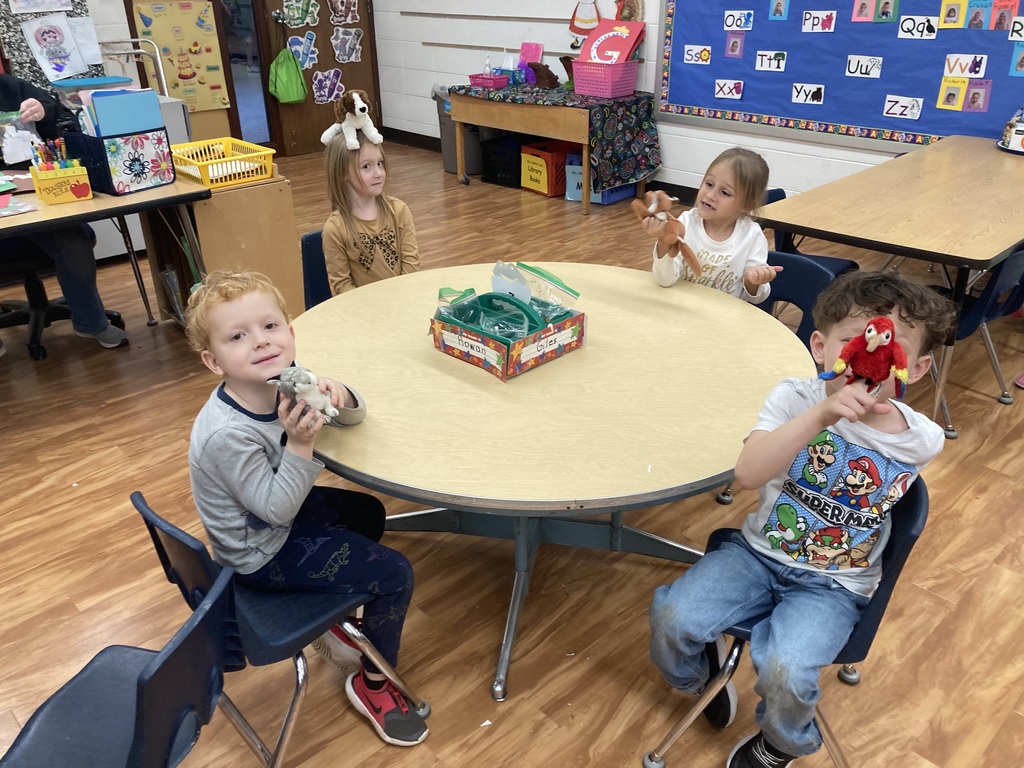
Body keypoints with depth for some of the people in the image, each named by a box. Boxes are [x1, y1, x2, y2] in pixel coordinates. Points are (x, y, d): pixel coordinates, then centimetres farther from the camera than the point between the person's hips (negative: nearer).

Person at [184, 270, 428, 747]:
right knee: (394, 574, -9)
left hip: (281, 512, 8)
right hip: (262, 553, -8)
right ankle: (373, 685, 14)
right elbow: (276, 509, -27)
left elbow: (355, 415, -3)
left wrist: (337, 398, -26)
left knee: (367, 512, 27)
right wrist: (299, 444, -37)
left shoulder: (284, 381, -14)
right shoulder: (227, 435, -35)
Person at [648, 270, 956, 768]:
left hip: (833, 585, 0)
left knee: (785, 671, -24)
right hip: (758, 552, 1)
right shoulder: (796, 399, -15)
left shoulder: (923, 441, -10)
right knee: (671, 615, -16)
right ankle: (703, 672, 22)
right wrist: (821, 415, -41)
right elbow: (747, 474, -33)